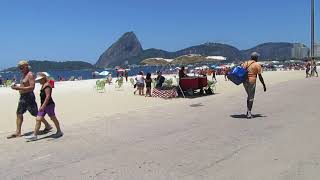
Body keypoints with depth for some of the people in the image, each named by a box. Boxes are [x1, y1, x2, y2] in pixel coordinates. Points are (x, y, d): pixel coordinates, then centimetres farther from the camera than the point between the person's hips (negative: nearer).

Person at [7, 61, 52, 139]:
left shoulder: (30, 75, -14)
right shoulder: (24, 75, 15)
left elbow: (32, 87, -24)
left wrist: (19, 88, -25)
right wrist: (17, 87, 7)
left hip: (29, 96, -9)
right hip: (22, 97, 9)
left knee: (36, 113, -1)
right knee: (19, 114, 7)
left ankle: (48, 126, 14)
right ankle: (18, 132, 11)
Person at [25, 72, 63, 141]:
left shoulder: (47, 85, -15)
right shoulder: (43, 85, 14)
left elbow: (48, 96, -24)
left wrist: (43, 106, -28)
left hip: (49, 105, -9)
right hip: (44, 105, 9)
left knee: (53, 118, 4)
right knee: (38, 119, 3)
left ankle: (59, 131, 21)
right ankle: (35, 135, 3)